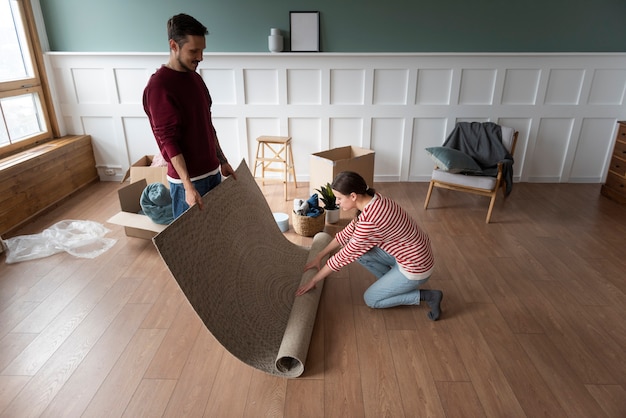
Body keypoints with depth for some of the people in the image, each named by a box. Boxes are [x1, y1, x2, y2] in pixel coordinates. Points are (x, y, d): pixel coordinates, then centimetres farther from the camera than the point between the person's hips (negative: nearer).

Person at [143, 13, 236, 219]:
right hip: (187, 178, -8)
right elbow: (168, 141, -22)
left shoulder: (195, 78, 8)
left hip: (211, 171, 8)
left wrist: (222, 161, 15)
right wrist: (188, 185, -27)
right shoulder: (158, 86, -18)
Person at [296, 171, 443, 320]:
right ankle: (393, 281, 17)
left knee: (371, 299, 6)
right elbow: (347, 232, 7)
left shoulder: (369, 220, -32)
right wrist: (319, 257, 8)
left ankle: (427, 295, 6)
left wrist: (313, 280, -10)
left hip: (415, 265, -8)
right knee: (358, 249, 4)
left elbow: (346, 255, -22)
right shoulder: (372, 200, -4)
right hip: (405, 251, 8)